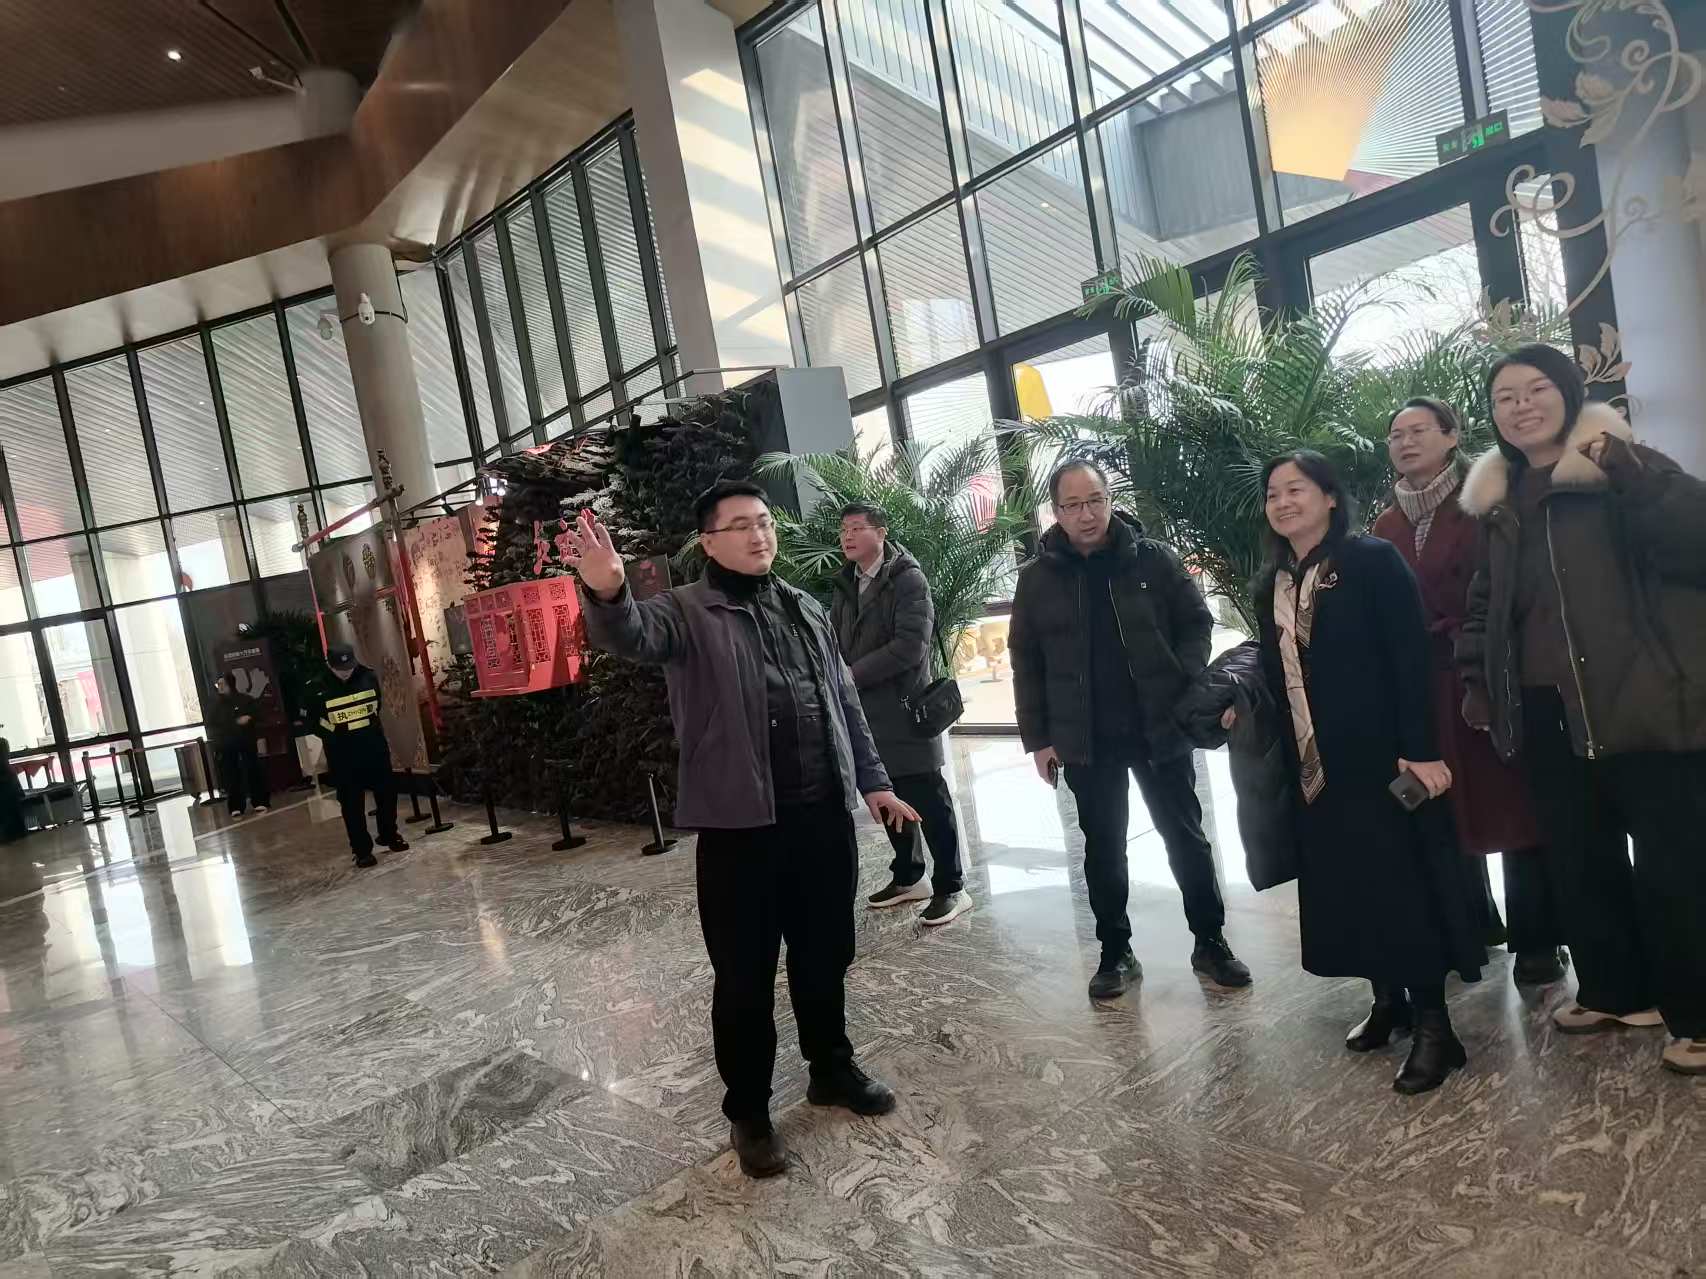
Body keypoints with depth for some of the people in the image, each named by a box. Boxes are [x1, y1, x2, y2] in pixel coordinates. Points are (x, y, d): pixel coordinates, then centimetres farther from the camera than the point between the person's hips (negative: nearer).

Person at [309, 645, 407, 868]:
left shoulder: (367, 677, -3)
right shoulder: (318, 688, -11)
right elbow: (311, 720, 3)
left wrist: (374, 724, 10)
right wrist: (331, 736, -1)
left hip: (374, 747, 3)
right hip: (342, 755, -3)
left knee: (387, 792, 12)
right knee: (352, 803, 1)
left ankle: (389, 835, 31)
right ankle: (362, 850, 10)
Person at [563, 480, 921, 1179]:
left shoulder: (806, 610, 14)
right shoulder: (688, 612, -5)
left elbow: (845, 703, 19)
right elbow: (631, 634, -28)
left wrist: (872, 781, 17)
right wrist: (608, 594, -51)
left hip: (824, 817, 6)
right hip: (741, 826, -5)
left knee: (826, 956, 20)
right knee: (744, 976, 6)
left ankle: (832, 1067, 42)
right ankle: (748, 1110, 26)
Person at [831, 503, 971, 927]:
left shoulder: (908, 579, -10)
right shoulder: (845, 585, 13)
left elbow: (911, 645, -19)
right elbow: (835, 639, 16)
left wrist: (852, 676, -18)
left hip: (903, 709, -7)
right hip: (864, 712, 7)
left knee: (929, 801, -1)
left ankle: (951, 887, 10)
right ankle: (908, 877, 30)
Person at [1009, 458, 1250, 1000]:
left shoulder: (1152, 558, -3)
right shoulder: (1038, 578, -1)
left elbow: (1197, 623, 2)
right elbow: (1026, 664, 2)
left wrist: (1185, 689, -12)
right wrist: (1037, 738, -1)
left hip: (1161, 729, 0)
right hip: (1086, 741, 1)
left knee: (1186, 837, 11)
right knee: (1103, 848, 11)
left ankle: (1210, 942, 28)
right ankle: (1116, 953, 25)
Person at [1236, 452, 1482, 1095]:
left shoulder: (1373, 560, -8)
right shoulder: (1270, 584, 10)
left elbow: (1410, 658, -14)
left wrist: (1419, 749, -18)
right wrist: (1242, 706, 0)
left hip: (1380, 756, -6)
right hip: (1313, 765, 6)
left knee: (1402, 882, -1)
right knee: (1344, 884, 13)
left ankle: (1433, 1023, 10)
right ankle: (1387, 999, 29)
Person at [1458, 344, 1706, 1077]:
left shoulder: (1624, 471, -4)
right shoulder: (1497, 500, 12)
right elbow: (1485, 601, 20)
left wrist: (1638, 479, -32)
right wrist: (1476, 679, 14)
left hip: (1644, 703, -6)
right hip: (1546, 710, 6)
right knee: (1579, 859, 14)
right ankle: (1615, 991, 31)